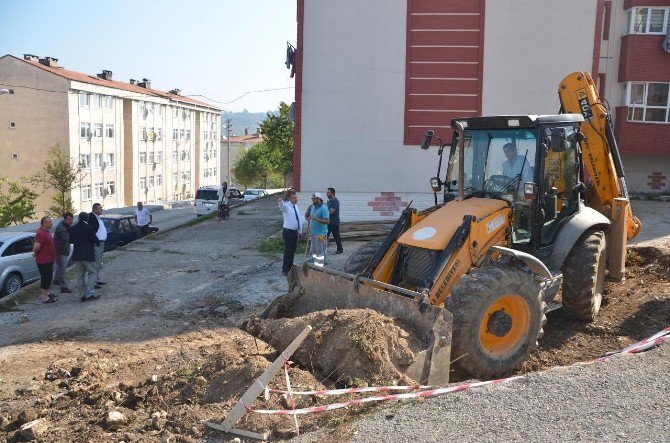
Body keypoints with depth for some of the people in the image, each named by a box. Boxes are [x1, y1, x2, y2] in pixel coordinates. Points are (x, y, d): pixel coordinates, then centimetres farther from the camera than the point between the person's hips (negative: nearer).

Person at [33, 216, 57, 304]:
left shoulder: (45, 231, 11)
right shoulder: (41, 233, -23)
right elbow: (36, 246, -32)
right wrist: (35, 253, -14)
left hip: (48, 259, 10)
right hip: (44, 260, -10)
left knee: (48, 277, 20)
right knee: (46, 277, -3)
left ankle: (45, 293, 33)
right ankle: (44, 297, 3)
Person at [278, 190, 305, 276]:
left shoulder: (296, 206, 11)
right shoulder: (286, 206, -11)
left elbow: (299, 218, 20)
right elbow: (281, 206, -36)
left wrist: (300, 230, 20)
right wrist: (280, 202, -61)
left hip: (295, 231, 7)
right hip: (288, 232, -7)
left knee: (293, 251, 15)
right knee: (288, 251, -5)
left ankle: (290, 268, 28)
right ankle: (285, 270, 4)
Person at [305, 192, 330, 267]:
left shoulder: (323, 208, -14)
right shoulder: (312, 207, 10)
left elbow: (327, 221, -22)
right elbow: (306, 216, 24)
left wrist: (316, 219, -29)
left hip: (320, 234, -8)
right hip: (313, 233, 8)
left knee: (320, 251, -3)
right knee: (313, 250, 14)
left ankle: (320, 266, 3)